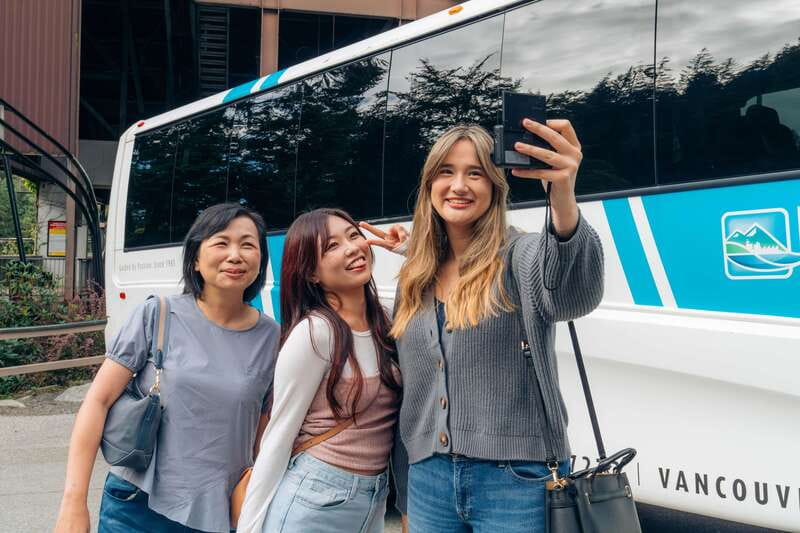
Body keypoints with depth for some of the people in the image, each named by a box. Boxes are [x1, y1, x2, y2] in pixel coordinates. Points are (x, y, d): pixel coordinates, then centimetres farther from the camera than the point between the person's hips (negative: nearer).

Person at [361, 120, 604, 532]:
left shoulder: (521, 256, -6)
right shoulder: (414, 280, 10)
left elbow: (575, 298, -30)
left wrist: (564, 203, -49)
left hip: (515, 480, -5)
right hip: (427, 481, 5)